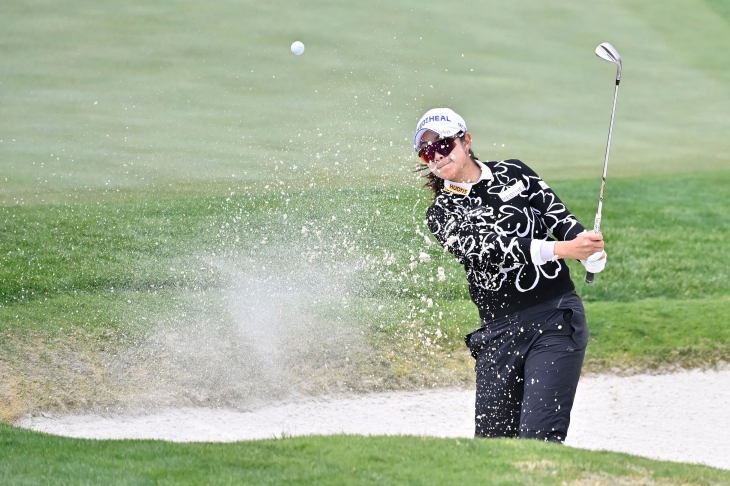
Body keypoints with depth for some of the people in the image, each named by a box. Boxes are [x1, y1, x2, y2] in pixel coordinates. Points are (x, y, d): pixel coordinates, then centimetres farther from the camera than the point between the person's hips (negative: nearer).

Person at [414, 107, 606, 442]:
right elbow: (487, 250, -11)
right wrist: (559, 249, -24)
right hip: (499, 332, 2)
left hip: (556, 318, -2)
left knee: (540, 438, -14)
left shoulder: (513, 174, 10)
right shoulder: (442, 215, 6)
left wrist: (591, 253, -16)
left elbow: (561, 217, 7)